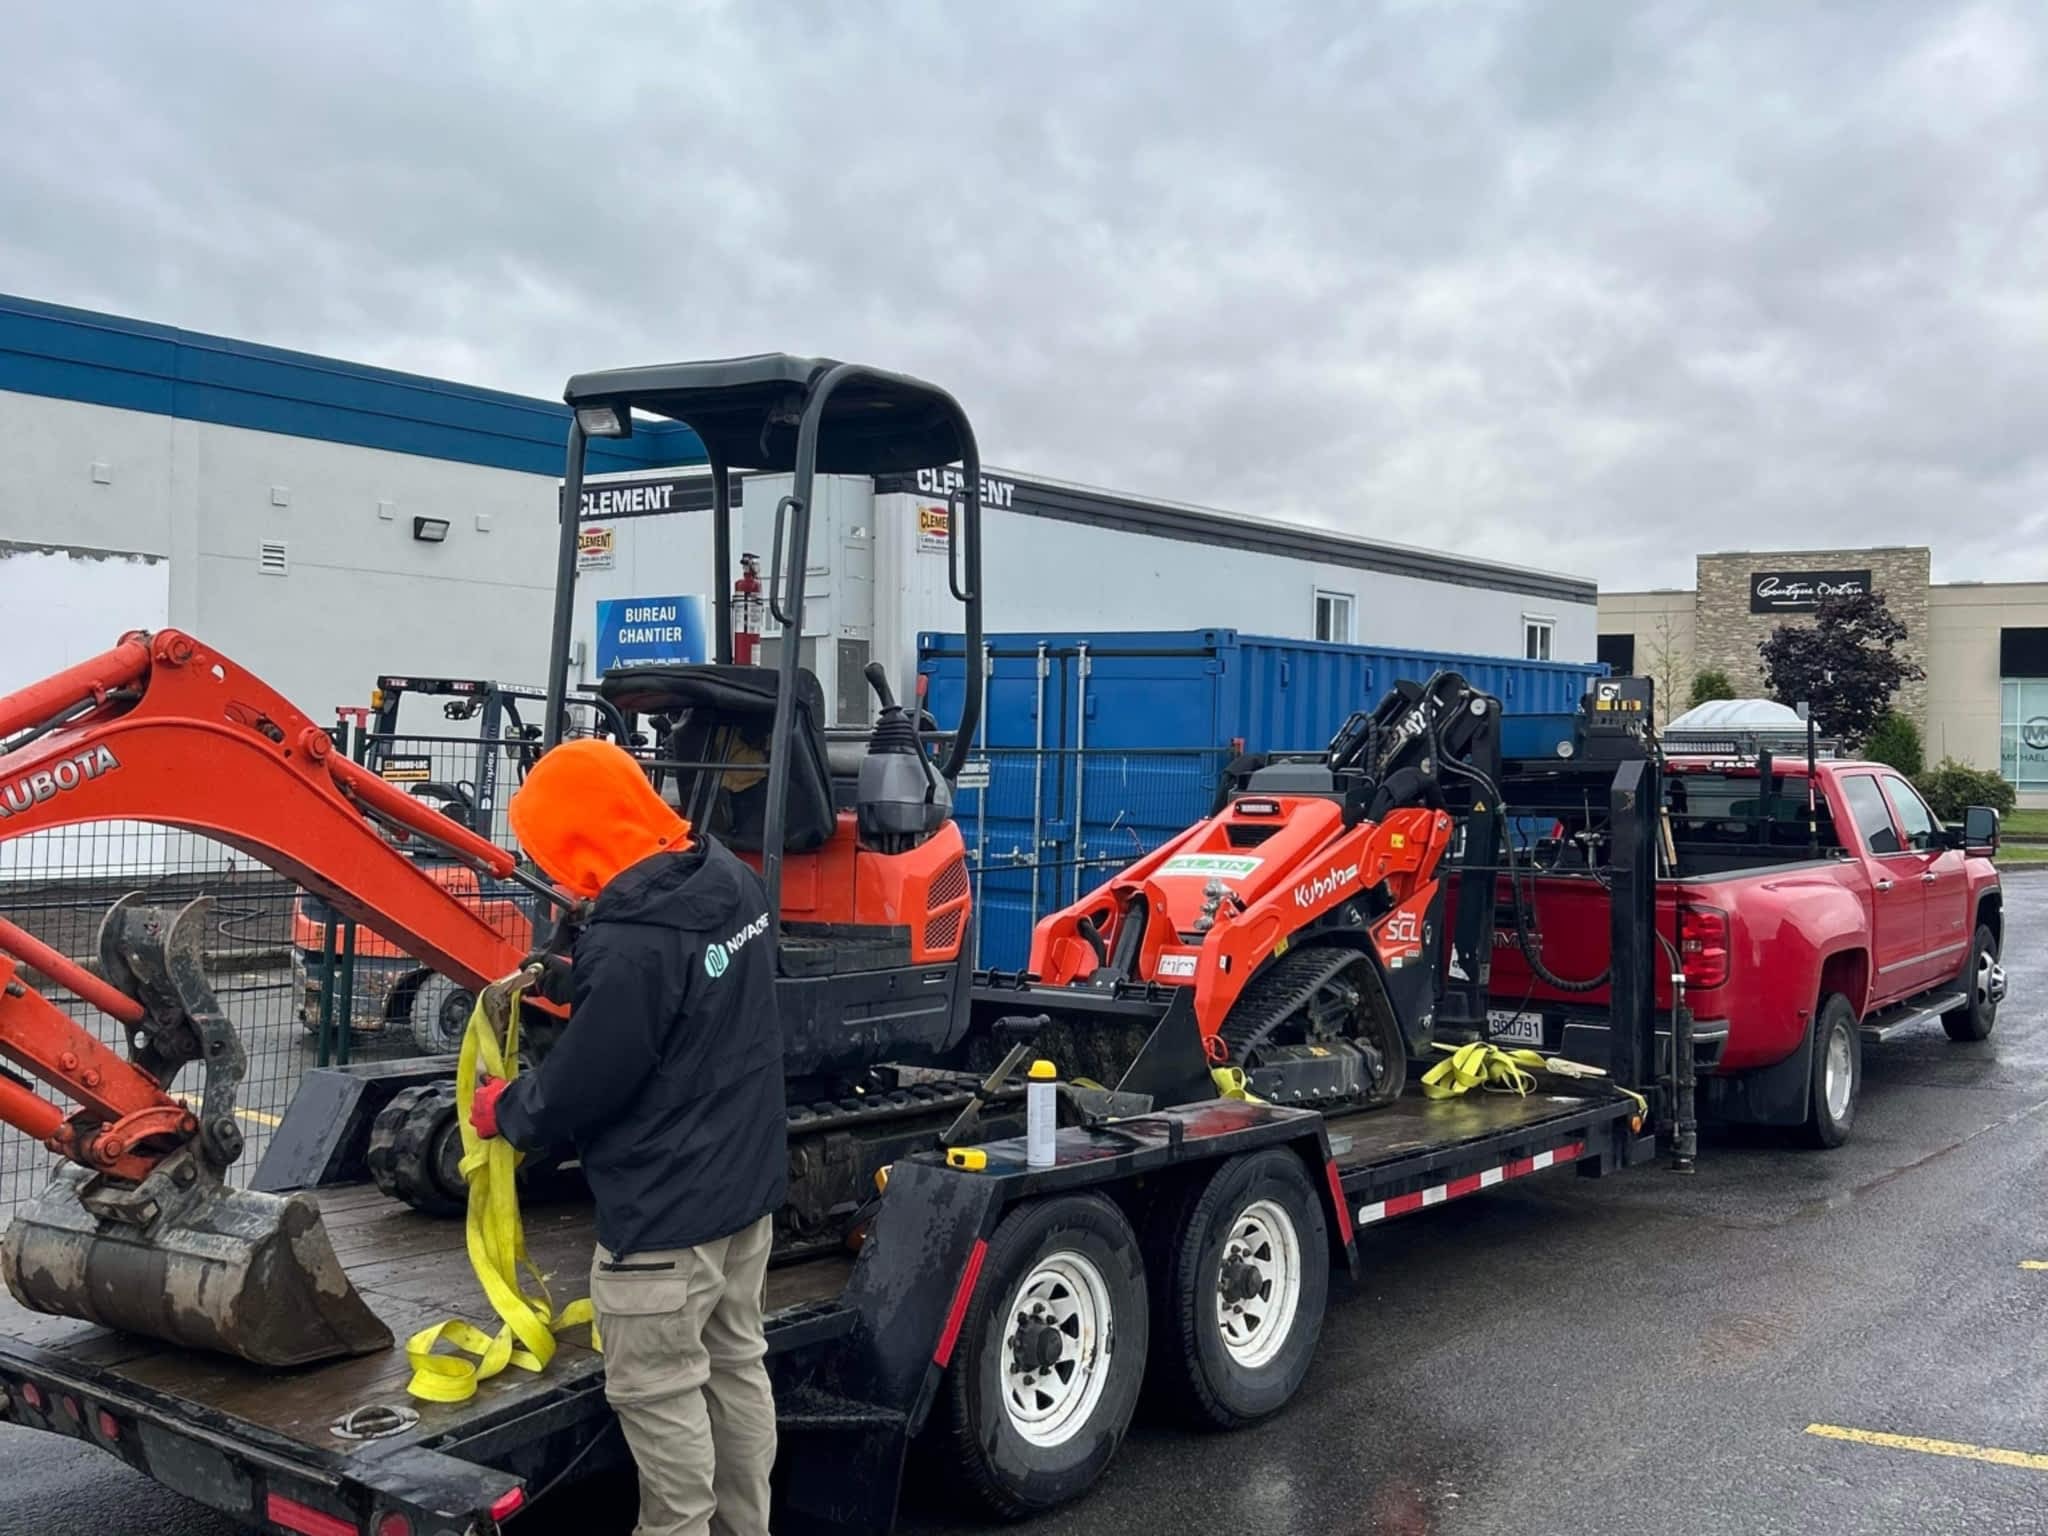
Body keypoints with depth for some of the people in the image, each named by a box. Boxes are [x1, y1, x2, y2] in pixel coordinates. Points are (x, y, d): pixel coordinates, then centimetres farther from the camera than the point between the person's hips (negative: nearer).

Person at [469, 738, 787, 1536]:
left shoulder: (630, 947, -28)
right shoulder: (731, 880, 0)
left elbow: (580, 1086, -18)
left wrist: (505, 1109, 2)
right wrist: (569, 979, 13)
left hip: (665, 1210, -9)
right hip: (746, 1183, 9)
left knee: (658, 1393, 7)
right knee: (736, 1365, 20)